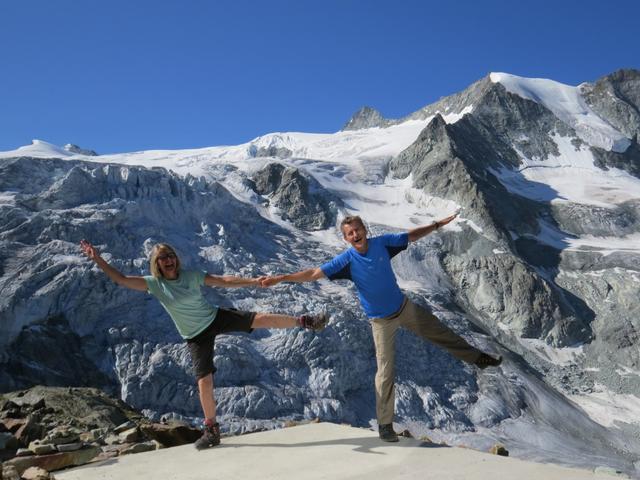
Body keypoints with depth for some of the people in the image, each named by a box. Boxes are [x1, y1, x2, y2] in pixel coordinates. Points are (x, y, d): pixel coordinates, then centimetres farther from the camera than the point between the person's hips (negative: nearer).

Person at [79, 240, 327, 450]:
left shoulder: (192, 275, -7)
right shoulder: (154, 284, -8)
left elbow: (223, 281, -4)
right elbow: (122, 279, -15)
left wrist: (252, 281, -12)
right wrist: (97, 259, -23)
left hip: (217, 318, 0)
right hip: (197, 336, 0)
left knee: (261, 319, -15)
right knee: (204, 383, -6)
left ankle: (305, 321, 1)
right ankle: (211, 430, 11)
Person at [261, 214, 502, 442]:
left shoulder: (382, 243, -10)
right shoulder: (347, 260, -19)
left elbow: (412, 235, 4)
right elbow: (314, 273, -24)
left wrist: (437, 224, 3)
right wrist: (280, 278, -32)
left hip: (405, 307, 4)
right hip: (381, 321, -3)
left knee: (441, 333, 18)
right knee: (386, 372, -5)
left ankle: (477, 358, 43)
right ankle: (384, 424, 6)